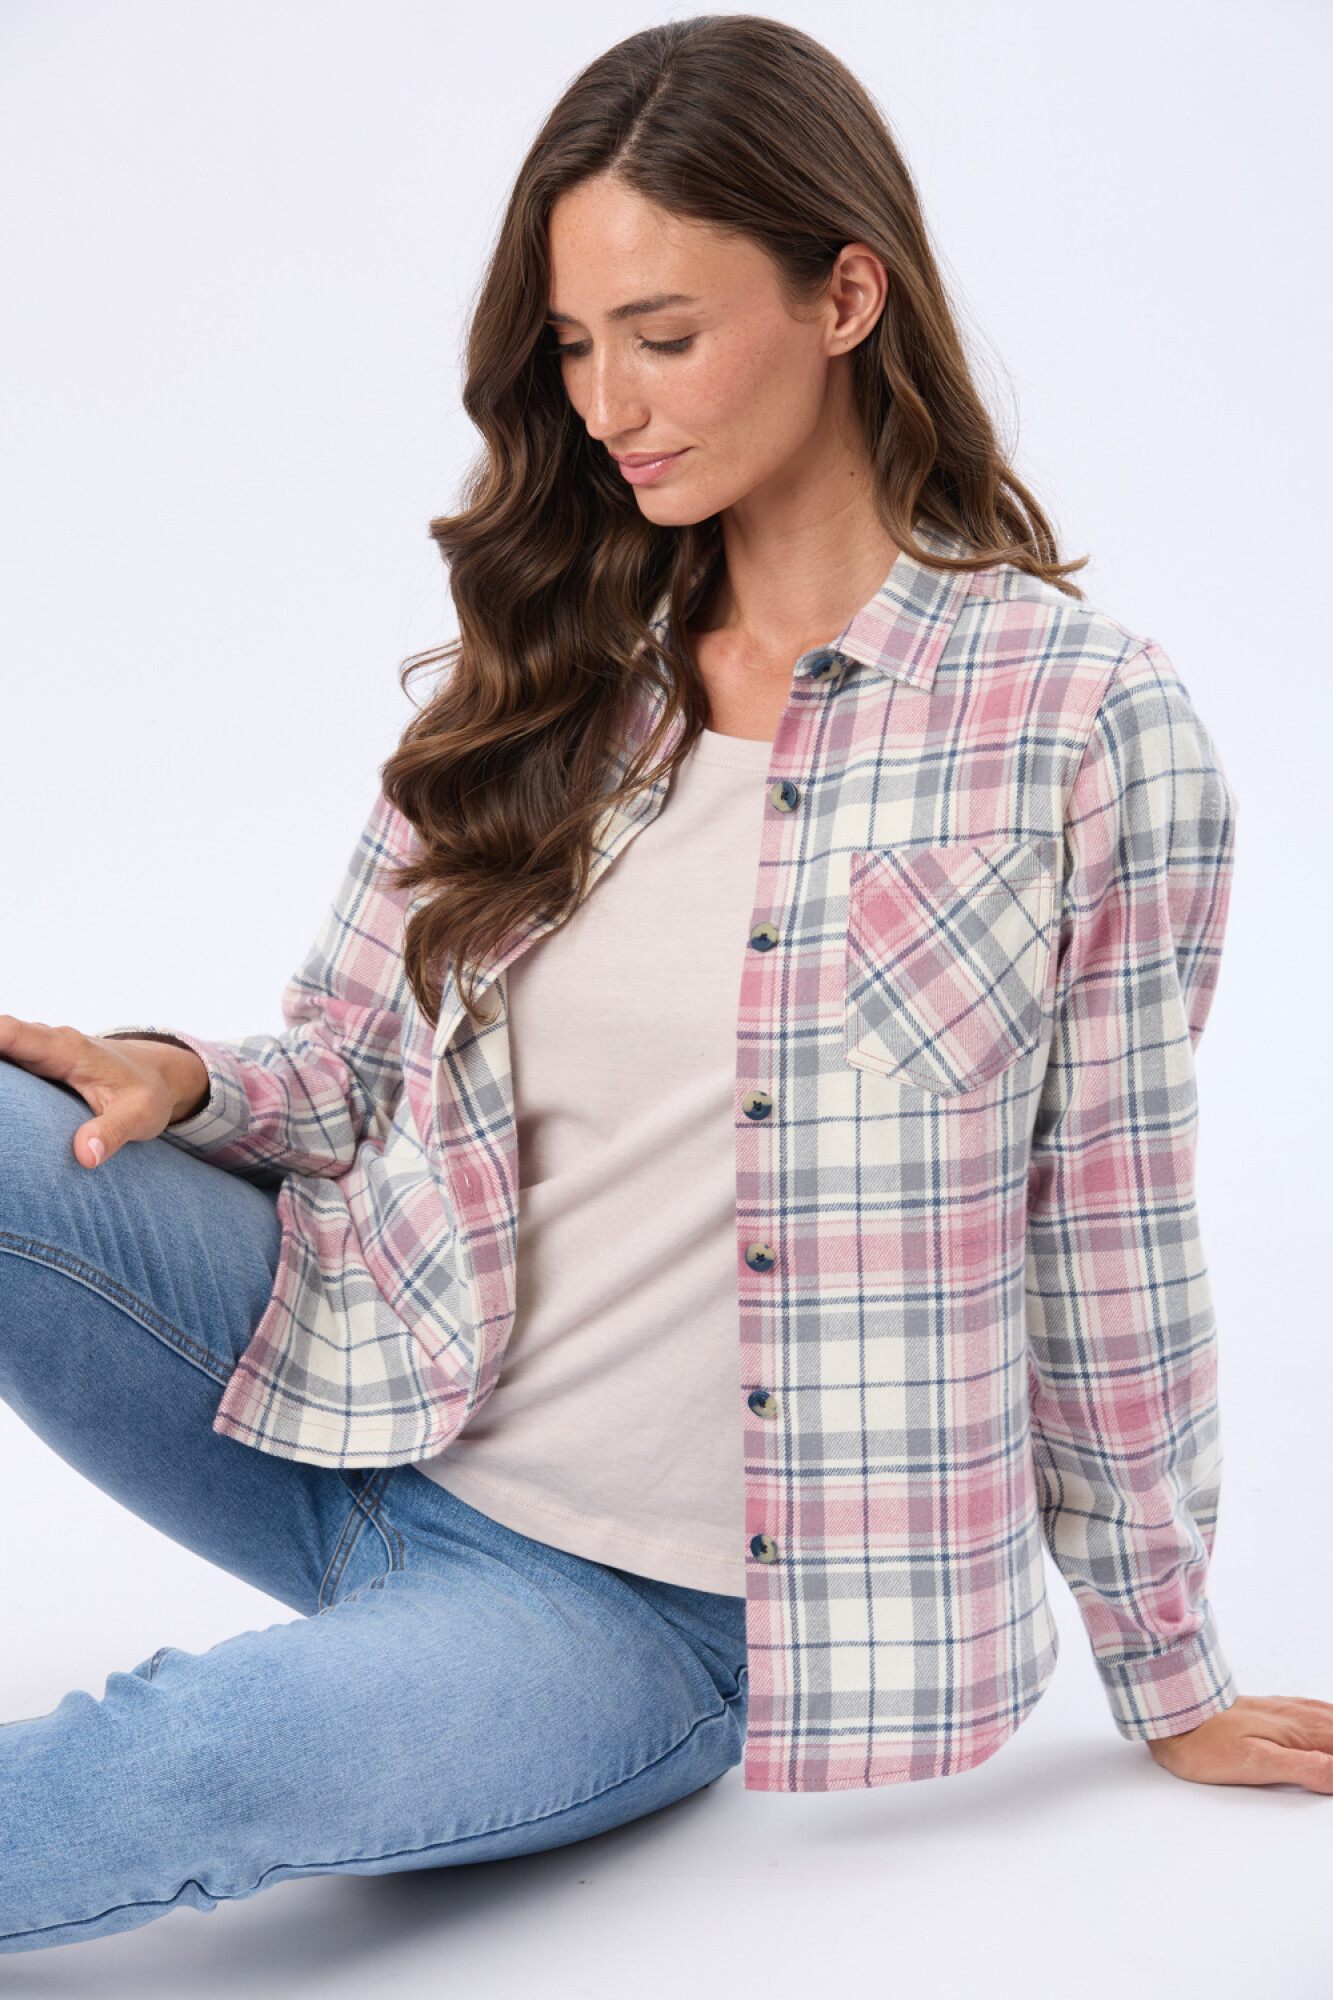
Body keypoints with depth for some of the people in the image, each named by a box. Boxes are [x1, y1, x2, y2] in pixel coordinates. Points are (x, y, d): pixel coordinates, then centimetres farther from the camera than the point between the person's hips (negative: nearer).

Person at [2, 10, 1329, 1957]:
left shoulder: (1084, 723, -9)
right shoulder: (546, 665, 4)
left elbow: (1106, 1237, -2)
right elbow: (351, 1061, 9)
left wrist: (1168, 1683, 7)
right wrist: (181, 1081, -15)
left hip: (654, 1600, -4)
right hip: (354, 1409, 4)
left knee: (213, 1752, -32)